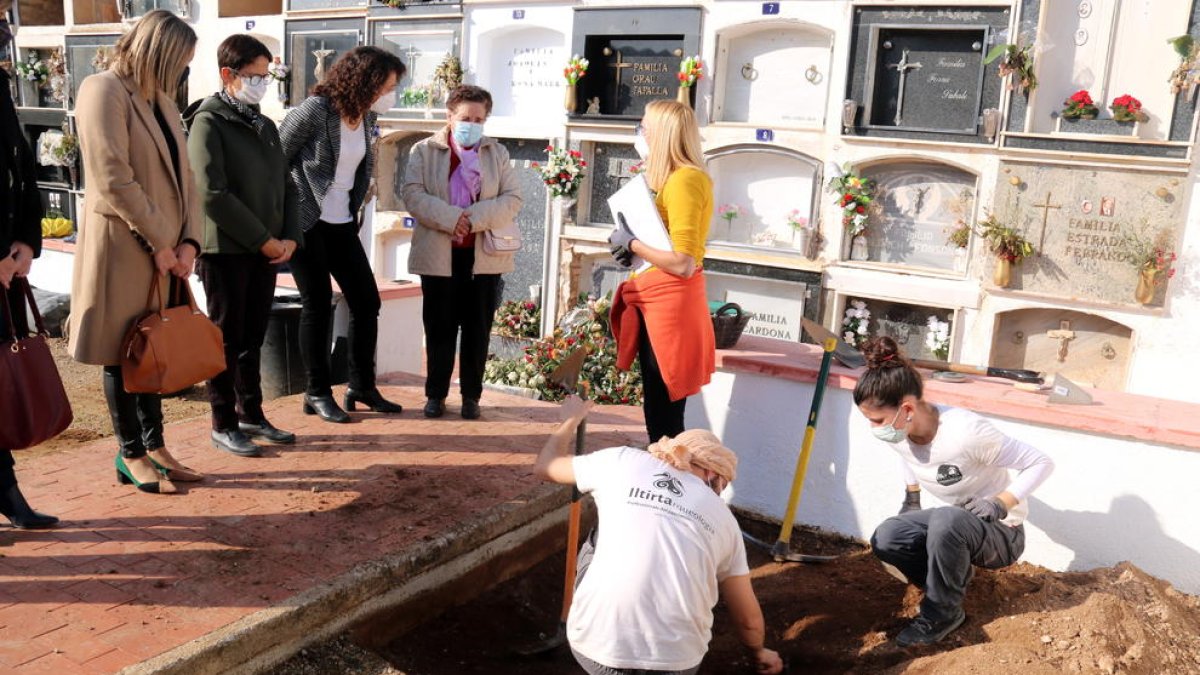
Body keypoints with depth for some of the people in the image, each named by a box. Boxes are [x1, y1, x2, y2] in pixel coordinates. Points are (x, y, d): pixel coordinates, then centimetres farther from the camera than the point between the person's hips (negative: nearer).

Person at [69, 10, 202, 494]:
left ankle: (155, 446, 24)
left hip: (165, 250, 8)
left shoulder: (161, 101, 15)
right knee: (124, 353, 4)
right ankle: (131, 455, 15)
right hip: (123, 248, -8)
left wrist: (188, 240, -2)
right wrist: (159, 242, -16)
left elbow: (183, 176, 11)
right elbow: (113, 180, -19)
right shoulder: (103, 90, -11)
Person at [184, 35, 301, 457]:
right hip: (226, 250, -6)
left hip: (267, 251, 6)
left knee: (252, 338, 14)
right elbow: (213, 195, -16)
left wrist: (289, 238, -1)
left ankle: (251, 414, 24)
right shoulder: (208, 123, -8)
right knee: (227, 339, 2)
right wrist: (264, 240, -15)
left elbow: (285, 186, 14)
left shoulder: (265, 126, 15)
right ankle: (223, 425, 13)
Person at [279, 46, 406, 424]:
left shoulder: (366, 117, 4)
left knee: (366, 301, 5)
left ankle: (362, 386, 18)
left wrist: (355, 208, 12)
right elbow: (275, 159, -11)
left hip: (343, 223, 7)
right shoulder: (314, 110, -16)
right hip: (306, 223, -7)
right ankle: (318, 393, 13)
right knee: (318, 305, -1)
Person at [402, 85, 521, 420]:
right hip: (438, 255, -1)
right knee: (439, 327, 5)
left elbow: (512, 199, 0)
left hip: (485, 256, 1)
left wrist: (474, 218, -15)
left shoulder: (497, 153, 9)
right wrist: (451, 218, -19)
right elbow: (413, 194, -7)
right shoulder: (424, 150, 4)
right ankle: (436, 393, 17)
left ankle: (471, 395, 16)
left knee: (478, 328, 6)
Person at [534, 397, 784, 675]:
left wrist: (572, 419, 41)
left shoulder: (623, 461, 8)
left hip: (595, 648, -2)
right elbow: (749, 619, 20)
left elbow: (544, 466, 23)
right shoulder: (722, 516, 12)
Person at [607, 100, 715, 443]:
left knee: (663, 414, -3)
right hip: (659, 303, 10)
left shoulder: (685, 180, -16)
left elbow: (682, 263, -23)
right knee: (658, 410, 16)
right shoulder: (676, 178, 15)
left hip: (670, 305, -10)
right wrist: (632, 243, 2)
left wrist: (631, 243, -12)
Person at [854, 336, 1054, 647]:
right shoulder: (899, 434, -12)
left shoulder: (966, 432, -33)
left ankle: (942, 613, -14)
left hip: (1001, 533, -6)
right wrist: (911, 499, 9)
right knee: (885, 539, -18)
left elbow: (1041, 463, -20)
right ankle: (952, 576, 6)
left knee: (946, 519, -37)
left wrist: (1000, 504, -30)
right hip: (955, 527, 6)